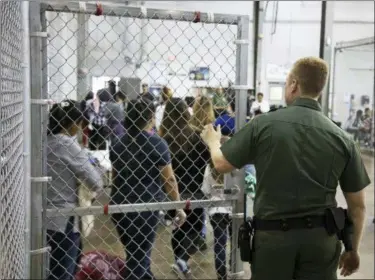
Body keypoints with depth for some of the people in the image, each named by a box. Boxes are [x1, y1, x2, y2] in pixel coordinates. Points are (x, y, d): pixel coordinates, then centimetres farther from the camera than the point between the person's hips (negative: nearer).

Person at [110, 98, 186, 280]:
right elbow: (169, 179, -9)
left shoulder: (118, 144, 5)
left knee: (136, 255, 18)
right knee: (139, 257, 5)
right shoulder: (156, 143, -10)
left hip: (119, 205, 5)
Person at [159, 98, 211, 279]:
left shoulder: (162, 137, -8)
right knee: (195, 229, 13)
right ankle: (182, 260, -6)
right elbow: (208, 158, -2)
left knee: (178, 229, 17)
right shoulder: (193, 135, -10)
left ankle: (180, 262, 24)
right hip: (192, 191, -2)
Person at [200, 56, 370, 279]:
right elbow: (358, 206, 1)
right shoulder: (342, 138, -4)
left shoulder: (264, 124, -10)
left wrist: (213, 140, 24)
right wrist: (353, 250, 16)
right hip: (321, 238, 1)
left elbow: (222, 164, 2)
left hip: (273, 235, -1)